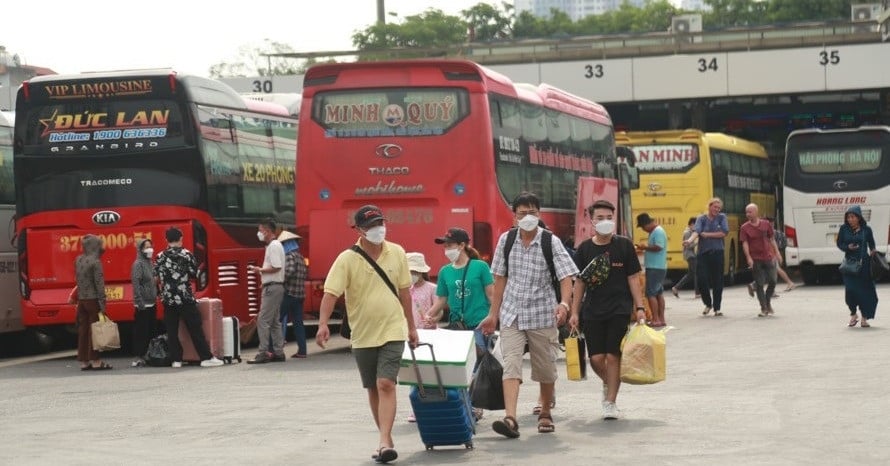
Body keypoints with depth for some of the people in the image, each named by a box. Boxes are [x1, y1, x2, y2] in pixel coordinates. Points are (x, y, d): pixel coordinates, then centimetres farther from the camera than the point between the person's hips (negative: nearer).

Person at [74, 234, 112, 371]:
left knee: (83, 330, 8)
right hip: (93, 299, -6)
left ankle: (84, 361, 11)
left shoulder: (78, 260, 8)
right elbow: (99, 284, -15)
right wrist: (102, 304, -14)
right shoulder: (95, 262, -13)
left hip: (81, 299, 6)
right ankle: (95, 361, -1)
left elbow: (78, 279, 12)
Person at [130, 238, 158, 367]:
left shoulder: (150, 263, 13)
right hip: (143, 305, -8)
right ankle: (139, 358, -5)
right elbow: (136, 284, -17)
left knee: (152, 331, 10)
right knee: (141, 332, -6)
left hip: (152, 303, 8)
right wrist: (140, 303, -22)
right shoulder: (138, 264, -10)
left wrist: (156, 297, 11)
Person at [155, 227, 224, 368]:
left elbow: (157, 278, 6)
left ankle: (176, 359, 6)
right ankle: (206, 358, -3)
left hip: (168, 299, 2)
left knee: (172, 331, 7)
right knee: (195, 329, -1)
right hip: (186, 298, -2)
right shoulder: (187, 254, -5)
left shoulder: (161, 257, 2)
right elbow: (194, 274, 0)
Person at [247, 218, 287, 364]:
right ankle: (278, 352, 13)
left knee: (263, 321, -11)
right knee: (274, 322, 11)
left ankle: (262, 353, -13)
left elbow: (276, 267, -22)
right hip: (274, 287, 11)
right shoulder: (273, 245, 17)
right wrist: (258, 270, 14)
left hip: (272, 287, -11)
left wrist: (260, 270, -13)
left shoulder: (274, 246, -14)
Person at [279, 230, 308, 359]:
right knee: (298, 322, 9)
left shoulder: (290, 256, -9)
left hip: (289, 293, -8)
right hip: (300, 295, 8)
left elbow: (289, 271, -25)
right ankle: (302, 351, 6)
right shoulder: (300, 257, 17)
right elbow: (305, 274, 22)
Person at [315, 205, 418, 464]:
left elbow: (404, 292, 9)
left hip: (392, 331, -1)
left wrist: (412, 326, 12)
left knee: (386, 385, -14)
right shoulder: (347, 260, -9)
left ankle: (384, 443, -18)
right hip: (363, 335, 1)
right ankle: (386, 438, 26)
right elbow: (331, 293, -17)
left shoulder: (397, 253, -1)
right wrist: (323, 324, -31)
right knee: (373, 389, 11)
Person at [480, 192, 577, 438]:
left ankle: (545, 413, 30)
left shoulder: (551, 242, -5)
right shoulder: (506, 240, 4)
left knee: (545, 369, 9)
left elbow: (566, 276, -11)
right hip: (511, 315, 1)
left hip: (542, 315, -1)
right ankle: (510, 418, -26)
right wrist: (493, 314, 11)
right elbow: (500, 279, 11)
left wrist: (564, 303, -30)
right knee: (511, 365, -14)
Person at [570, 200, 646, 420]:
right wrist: (574, 312, 6)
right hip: (592, 311, 2)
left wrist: (640, 307, -3)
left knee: (613, 356, -4)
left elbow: (633, 278, 3)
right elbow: (579, 282, 10)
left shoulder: (624, 245, 1)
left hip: (619, 310, -2)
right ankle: (608, 384, 28)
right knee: (596, 358, -3)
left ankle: (610, 403, 5)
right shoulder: (584, 249, 5)